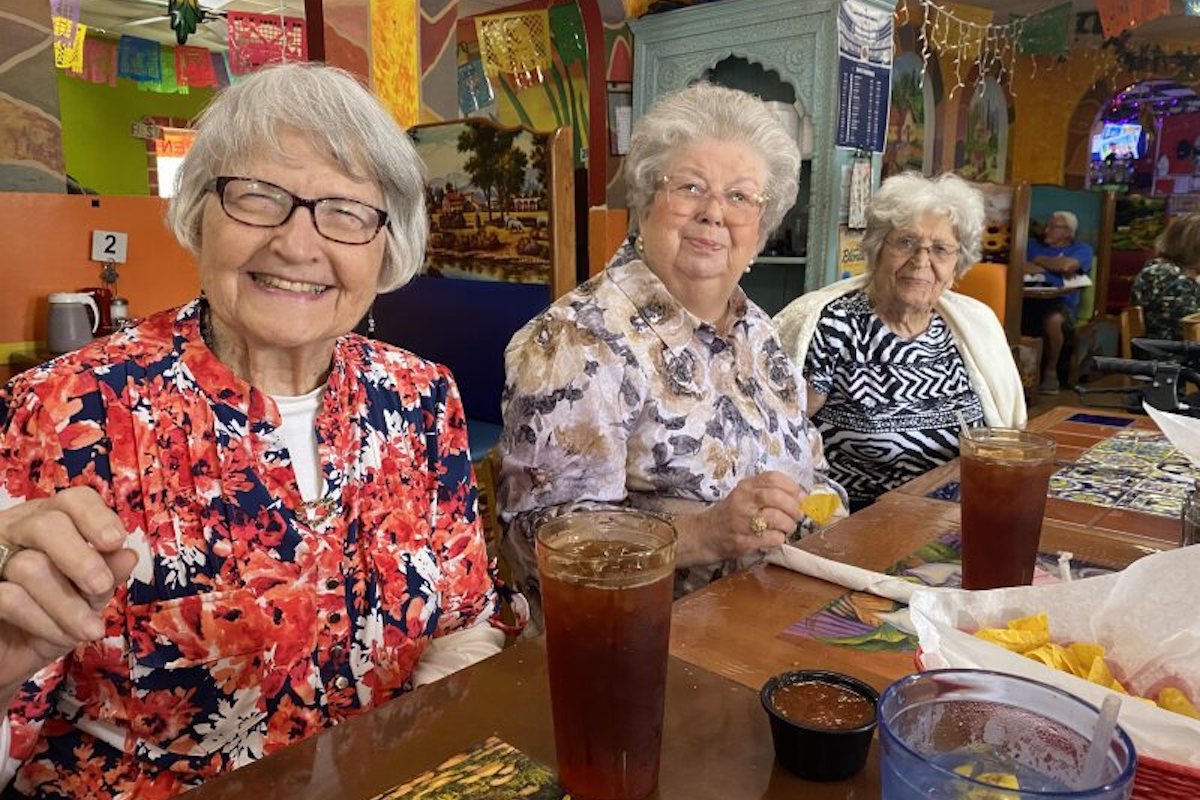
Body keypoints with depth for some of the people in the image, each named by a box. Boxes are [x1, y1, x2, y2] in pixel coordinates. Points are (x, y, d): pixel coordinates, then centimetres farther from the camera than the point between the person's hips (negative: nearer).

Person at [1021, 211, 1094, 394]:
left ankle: (1051, 371, -16)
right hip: (1029, 302, 3)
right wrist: (1056, 269, -3)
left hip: (1061, 305, -3)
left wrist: (1039, 260, 6)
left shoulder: (1081, 249, 13)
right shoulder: (1033, 245, 22)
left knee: (1053, 320, -38)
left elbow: (1066, 265, -10)